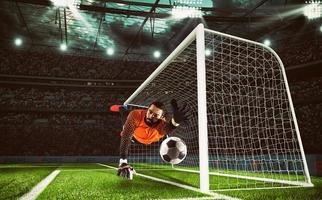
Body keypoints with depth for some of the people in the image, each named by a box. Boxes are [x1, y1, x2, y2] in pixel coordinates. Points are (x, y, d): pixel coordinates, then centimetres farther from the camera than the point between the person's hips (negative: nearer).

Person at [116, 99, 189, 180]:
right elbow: (126, 137, -49)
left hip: (151, 140, 1)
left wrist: (175, 121, -97)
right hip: (135, 136, 0)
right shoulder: (135, 115, -45)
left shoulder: (162, 124, -45)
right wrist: (123, 162, -58)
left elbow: (168, 128, -71)